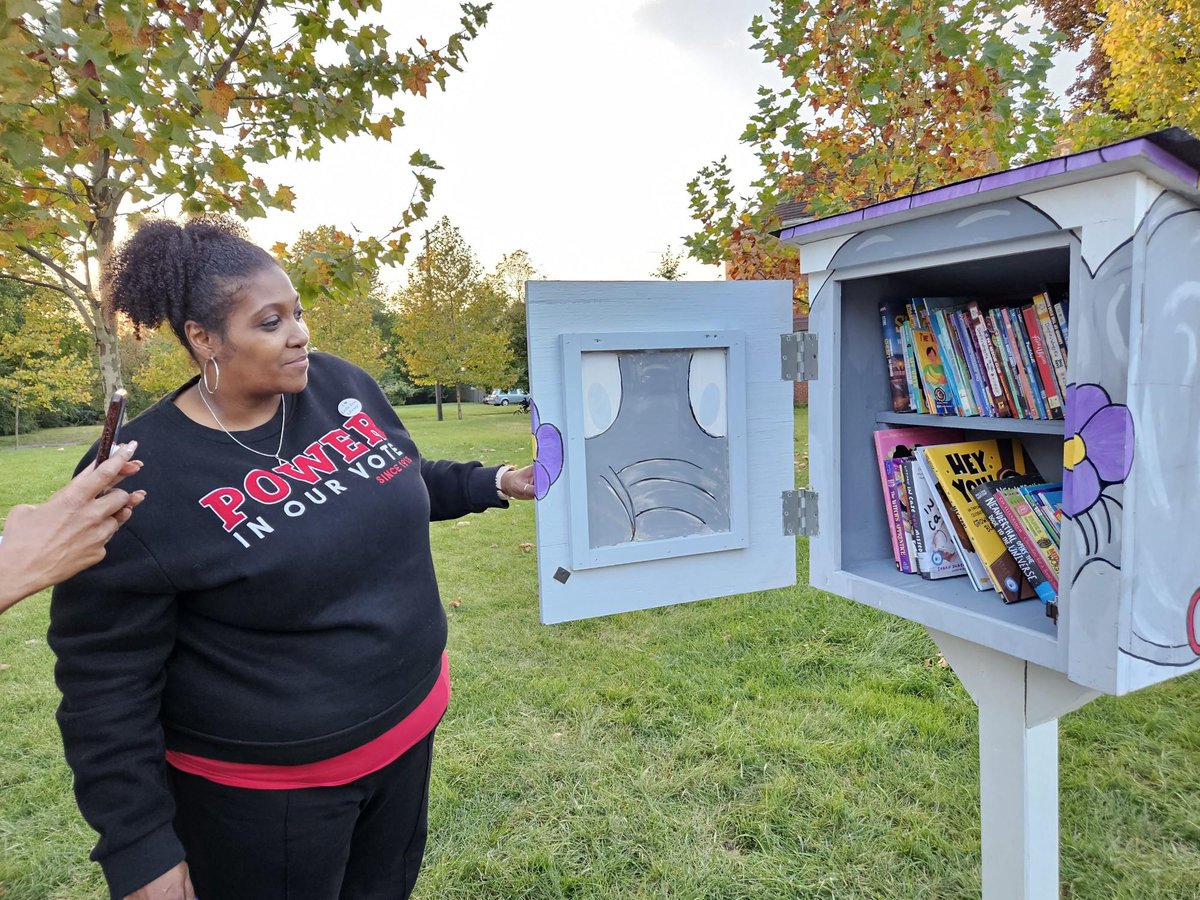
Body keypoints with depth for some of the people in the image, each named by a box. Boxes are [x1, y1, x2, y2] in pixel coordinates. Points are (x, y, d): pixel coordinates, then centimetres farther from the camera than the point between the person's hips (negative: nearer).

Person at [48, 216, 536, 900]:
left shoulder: (343, 386, -6)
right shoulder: (137, 483, -21)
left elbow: (408, 483, 13)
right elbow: (108, 685, -15)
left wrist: (497, 483, 1)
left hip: (410, 720, 6)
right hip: (263, 790, -5)